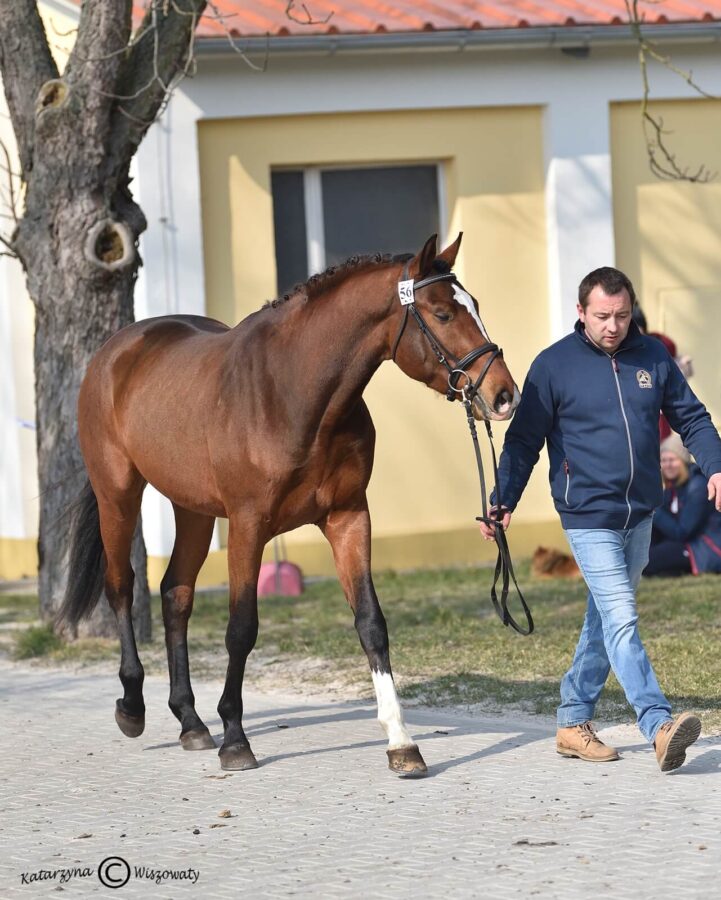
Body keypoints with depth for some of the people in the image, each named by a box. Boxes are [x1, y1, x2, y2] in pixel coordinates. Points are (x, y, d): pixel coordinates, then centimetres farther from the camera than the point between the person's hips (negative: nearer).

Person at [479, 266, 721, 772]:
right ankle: (659, 726, -24)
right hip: (589, 517, -5)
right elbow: (524, 440, -3)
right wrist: (504, 502, -10)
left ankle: (574, 722, 25)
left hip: (640, 517, 5)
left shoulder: (653, 357, 4)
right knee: (622, 622, -15)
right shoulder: (554, 366, -7)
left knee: (606, 622, 14)